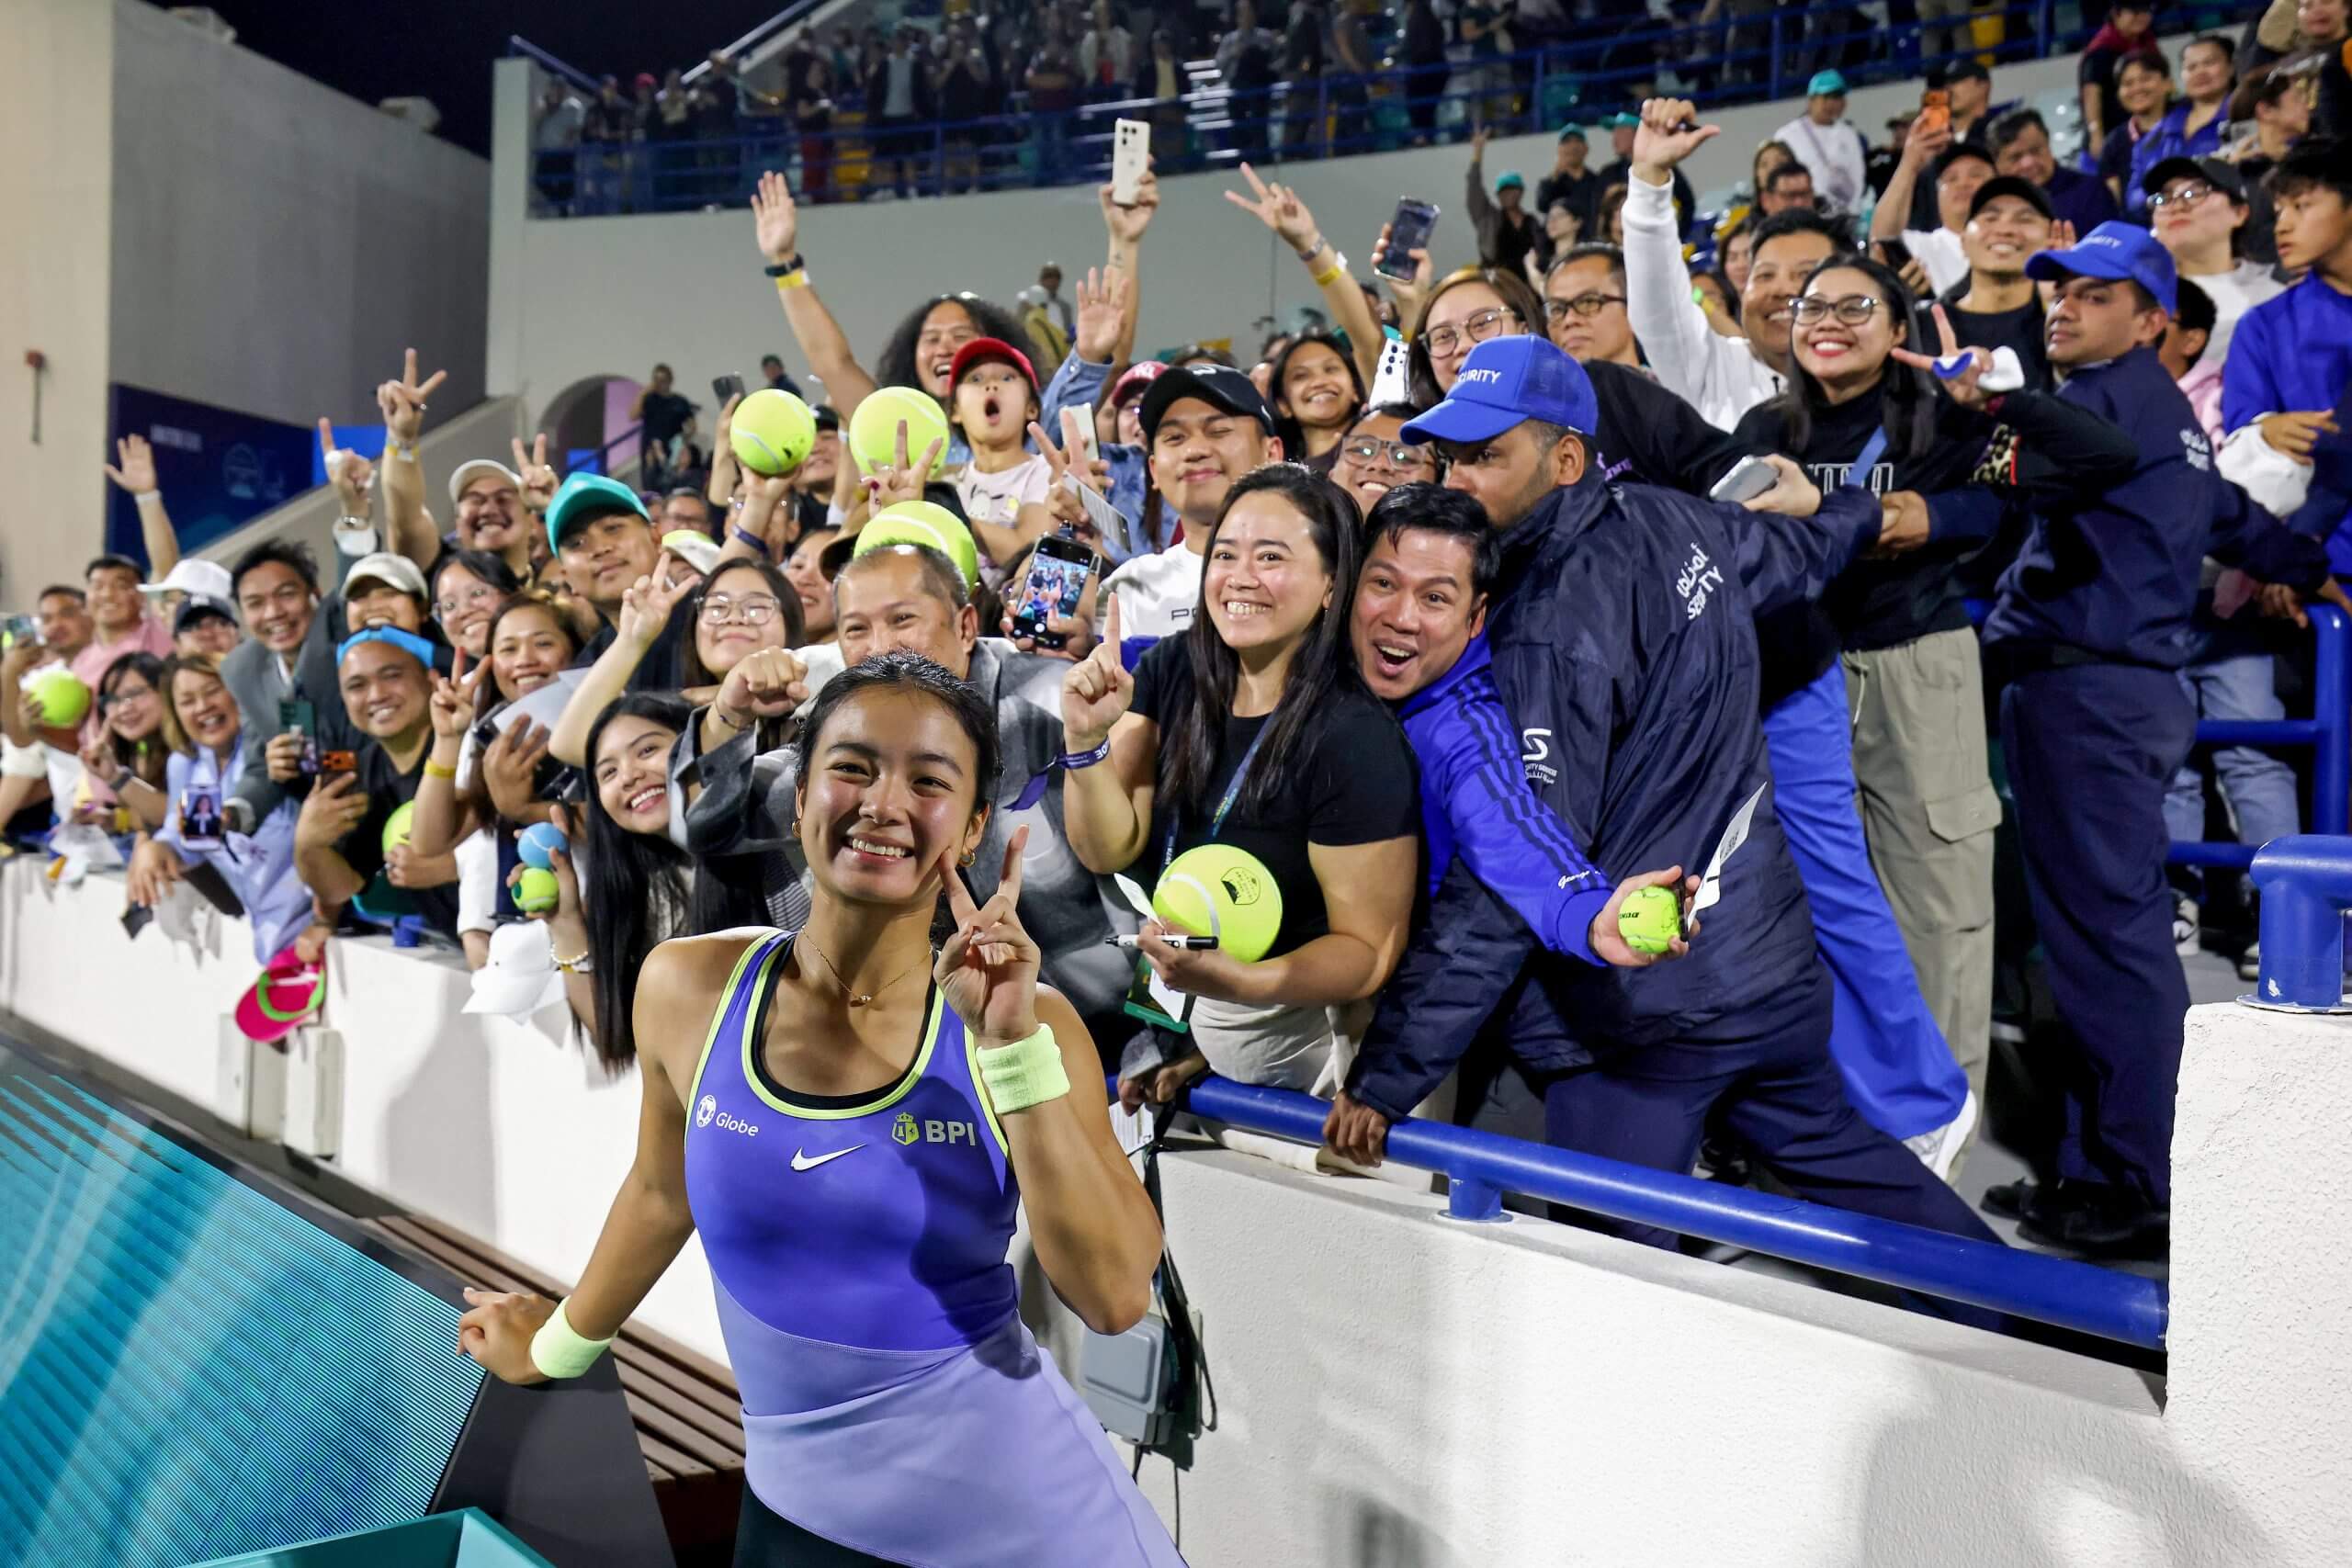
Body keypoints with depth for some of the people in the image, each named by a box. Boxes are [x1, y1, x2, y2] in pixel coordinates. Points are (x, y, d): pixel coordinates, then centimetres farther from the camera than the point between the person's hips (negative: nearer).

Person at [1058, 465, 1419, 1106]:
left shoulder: (1355, 740, -25)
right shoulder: (1171, 669, -9)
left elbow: (1369, 950, -20)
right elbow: (1108, 849, -10)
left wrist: (1241, 982, -37)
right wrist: (1086, 737, -28)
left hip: (1282, 1033, -5)